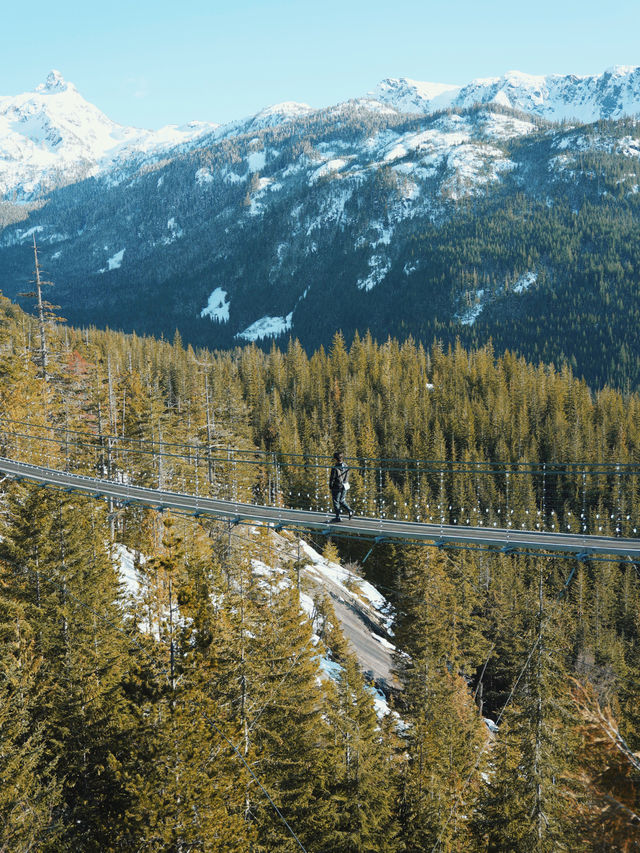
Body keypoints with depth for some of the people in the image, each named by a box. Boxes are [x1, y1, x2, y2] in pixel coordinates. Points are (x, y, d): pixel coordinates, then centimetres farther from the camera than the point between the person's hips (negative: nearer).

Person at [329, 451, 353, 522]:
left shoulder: (335, 468, -21)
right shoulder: (345, 466, 1)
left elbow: (332, 478, -15)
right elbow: (347, 476, 10)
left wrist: (330, 486, -2)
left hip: (337, 487, -7)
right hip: (344, 487, 7)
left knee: (336, 502, 7)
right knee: (342, 501, 20)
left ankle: (337, 517, 13)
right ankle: (350, 511, 2)